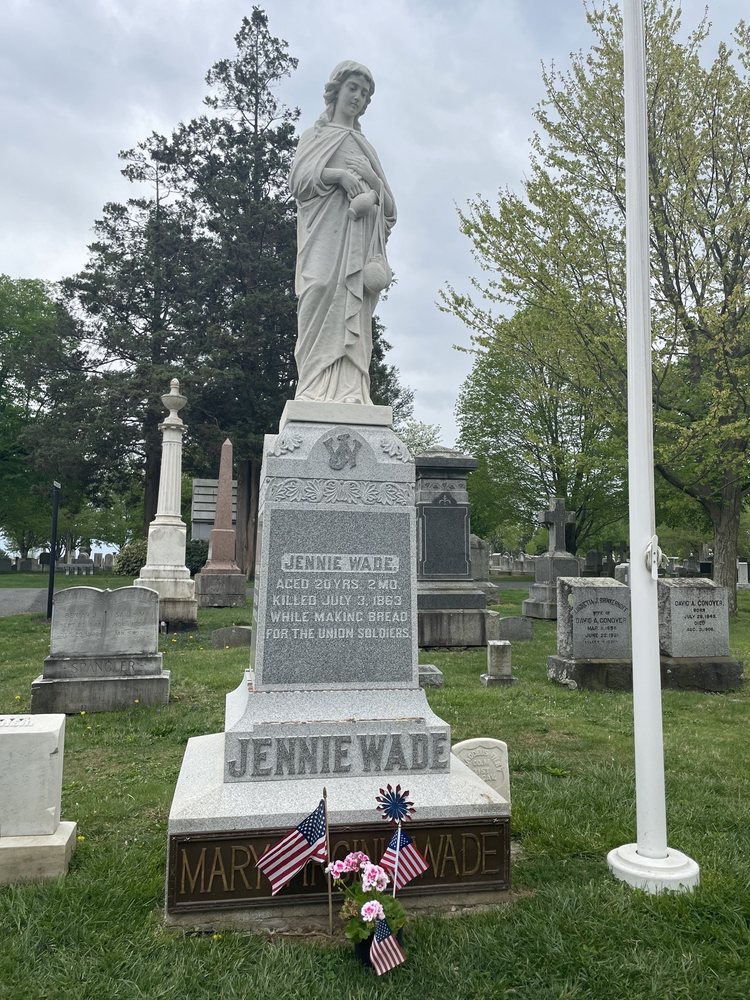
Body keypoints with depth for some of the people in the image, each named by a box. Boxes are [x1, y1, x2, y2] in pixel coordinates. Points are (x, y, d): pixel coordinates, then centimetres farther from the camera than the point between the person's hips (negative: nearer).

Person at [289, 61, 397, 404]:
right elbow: (298, 178, 4)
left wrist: (373, 185, -4)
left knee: (354, 315, -11)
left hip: (360, 239, 3)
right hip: (327, 232, -3)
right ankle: (318, 392, -26)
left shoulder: (365, 147, 30)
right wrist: (338, 174, -12)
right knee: (325, 304, -20)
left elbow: (389, 206, 19)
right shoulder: (316, 135, 22)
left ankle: (350, 395, -19)